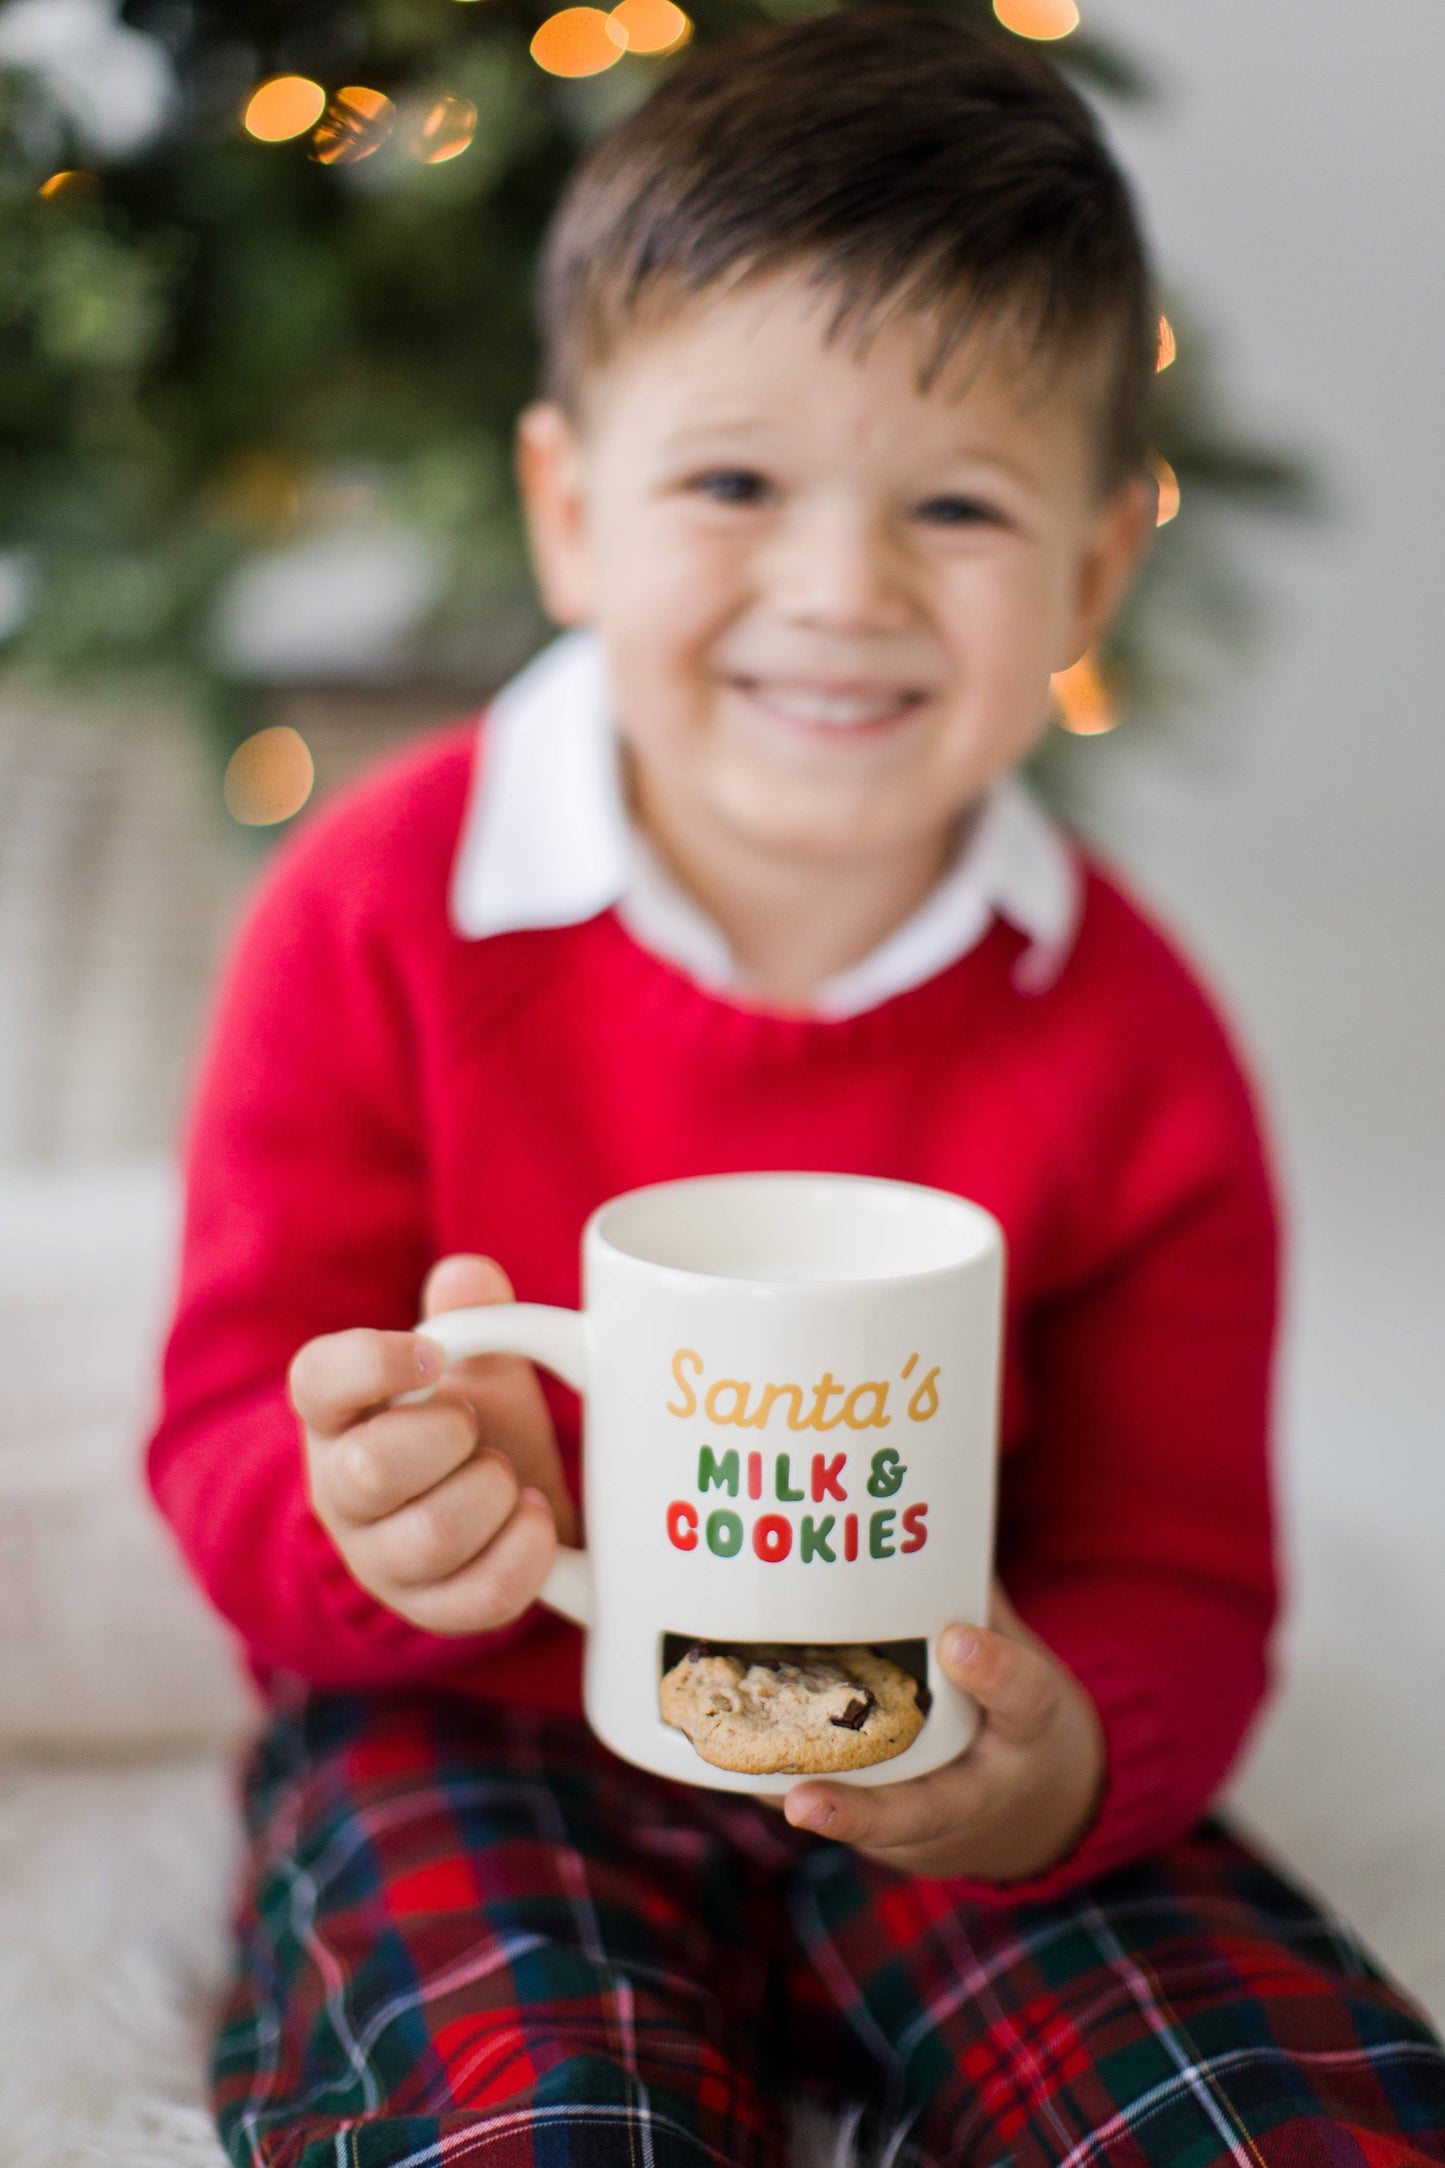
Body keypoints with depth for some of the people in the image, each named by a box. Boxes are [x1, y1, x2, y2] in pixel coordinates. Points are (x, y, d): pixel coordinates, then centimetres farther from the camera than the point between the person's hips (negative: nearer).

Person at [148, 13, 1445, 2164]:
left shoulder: (1125, 1035, -7)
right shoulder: (384, 908, -11)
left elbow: (1175, 1575, -3)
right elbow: (236, 1434, -7)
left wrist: (1064, 1767, -27)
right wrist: (386, 1517, -31)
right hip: (470, 1729, -2)